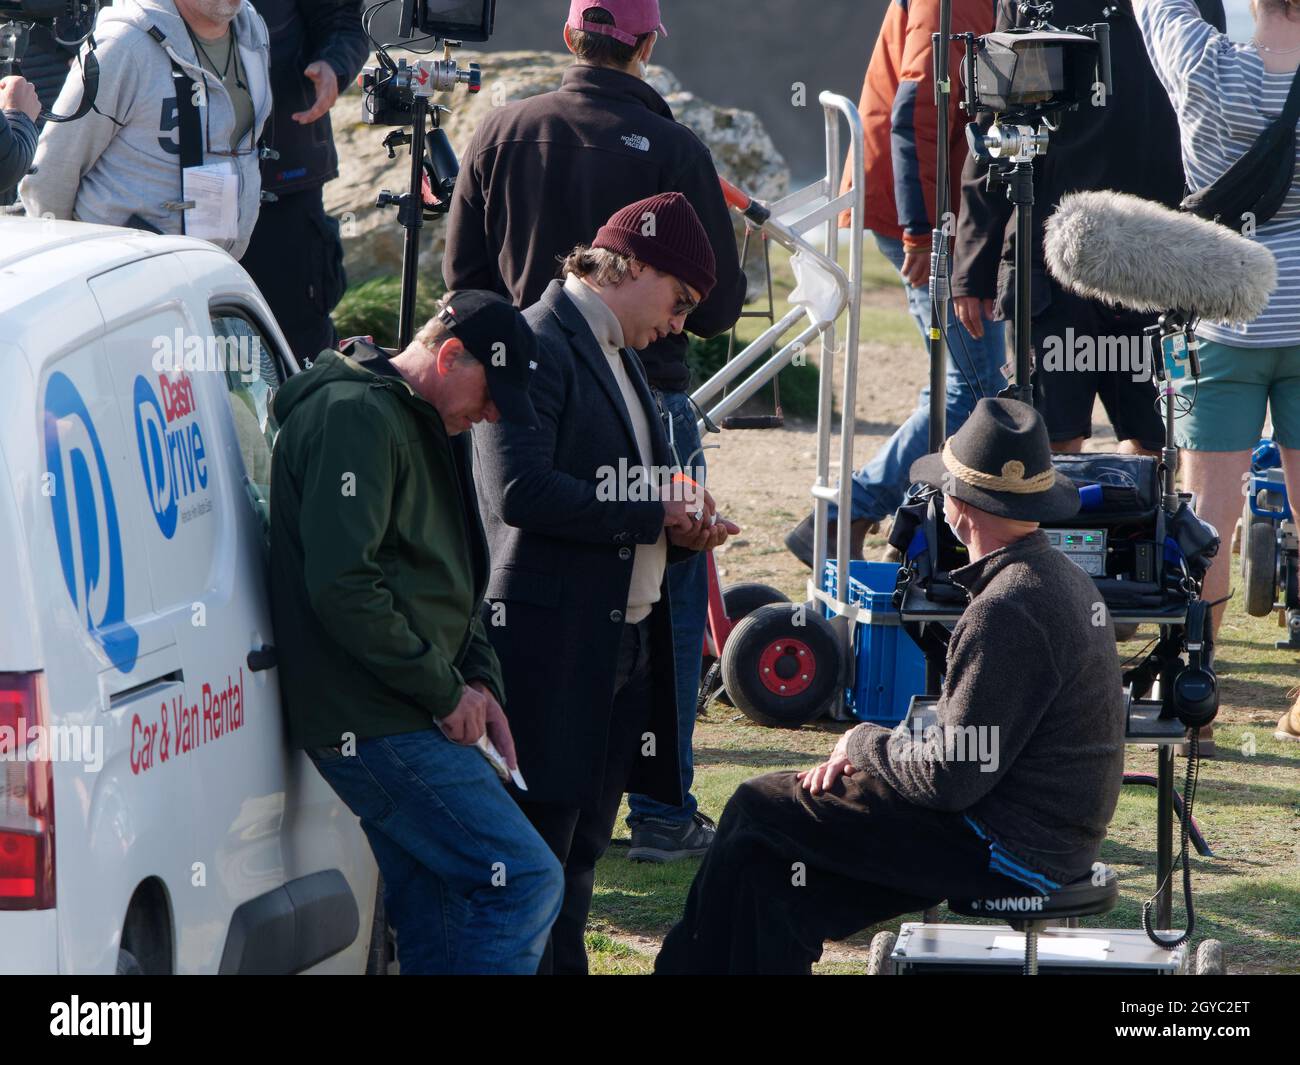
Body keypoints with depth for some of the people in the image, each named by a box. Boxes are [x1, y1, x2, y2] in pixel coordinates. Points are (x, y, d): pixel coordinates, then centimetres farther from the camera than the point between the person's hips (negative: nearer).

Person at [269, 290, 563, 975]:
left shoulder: (423, 428, 21)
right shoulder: (356, 418, -13)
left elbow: (451, 585, 27)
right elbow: (342, 585, -22)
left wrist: (480, 681, 9)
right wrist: (445, 692, -16)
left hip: (410, 719, 11)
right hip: (375, 724, -11)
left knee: (435, 923, 11)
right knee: (526, 881, -14)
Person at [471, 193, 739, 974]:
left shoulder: (617, 353, 21)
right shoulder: (537, 345, -11)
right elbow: (520, 491, -22)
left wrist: (681, 530, 5)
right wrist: (652, 514, -15)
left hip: (625, 639, 10)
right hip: (551, 642, -10)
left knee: (580, 851, 11)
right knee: (538, 850, -8)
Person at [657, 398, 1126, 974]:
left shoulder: (1007, 612, -23)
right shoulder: (1062, 578, 11)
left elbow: (952, 776, -22)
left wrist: (863, 742, -3)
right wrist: (868, 753, 7)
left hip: (1011, 850, -10)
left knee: (759, 809, -3)